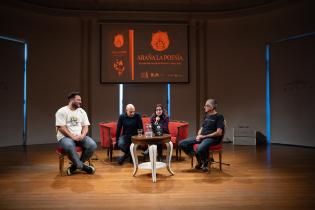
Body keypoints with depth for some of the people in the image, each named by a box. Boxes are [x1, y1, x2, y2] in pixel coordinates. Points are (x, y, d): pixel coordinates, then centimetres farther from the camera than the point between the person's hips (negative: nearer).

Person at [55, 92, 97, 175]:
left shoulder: (82, 111, 12)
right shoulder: (62, 111, -3)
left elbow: (85, 126, 9)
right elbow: (61, 128, -10)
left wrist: (82, 135, -12)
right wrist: (72, 136, -19)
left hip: (80, 136, 5)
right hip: (65, 136, -4)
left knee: (93, 145, -22)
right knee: (70, 146, -39)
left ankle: (75, 165, -8)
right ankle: (82, 166, -16)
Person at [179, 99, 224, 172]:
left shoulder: (219, 116, -5)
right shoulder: (207, 116, 19)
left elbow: (219, 133, -14)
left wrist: (204, 136, -12)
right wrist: (198, 135, 1)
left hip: (212, 138, -8)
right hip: (202, 137, 8)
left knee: (200, 149, -40)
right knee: (182, 143, -8)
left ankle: (205, 162, -3)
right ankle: (200, 160, 6)